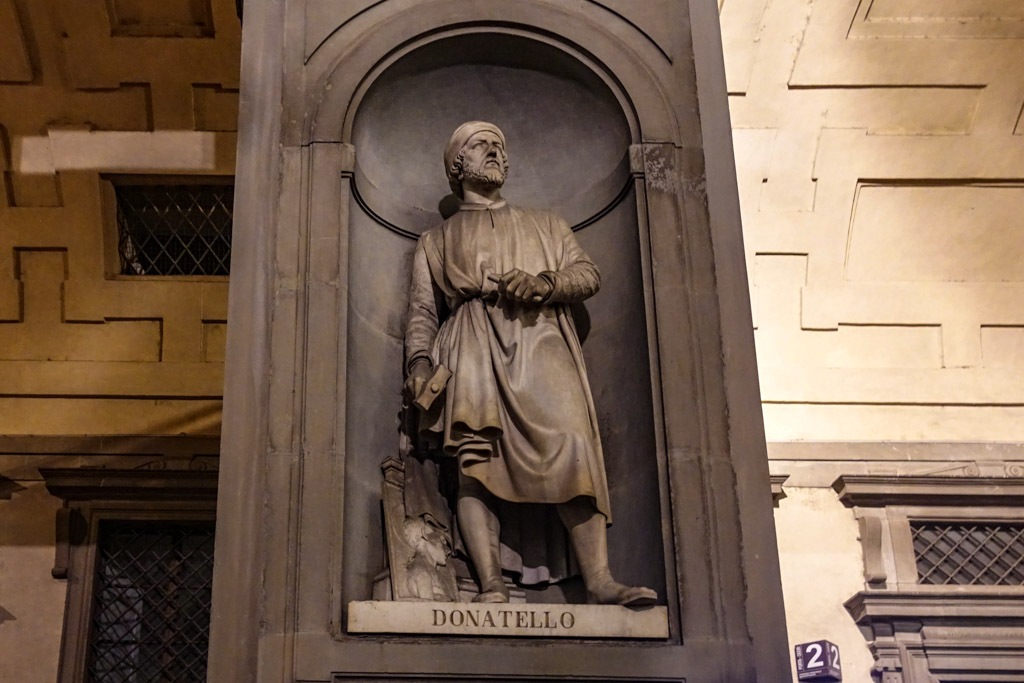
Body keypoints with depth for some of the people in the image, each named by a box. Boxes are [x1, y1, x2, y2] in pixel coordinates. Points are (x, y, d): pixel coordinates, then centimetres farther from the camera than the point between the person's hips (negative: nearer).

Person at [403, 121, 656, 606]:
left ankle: (600, 582, -28)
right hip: (474, 346, 0)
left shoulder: (545, 225, 32)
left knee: (573, 450, -20)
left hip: (541, 343, 1)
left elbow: (588, 274, 17)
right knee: (475, 460, -21)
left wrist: (544, 283, -5)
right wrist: (419, 362, -2)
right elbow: (422, 311, 18)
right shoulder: (436, 242, 29)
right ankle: (491, 588, -30)